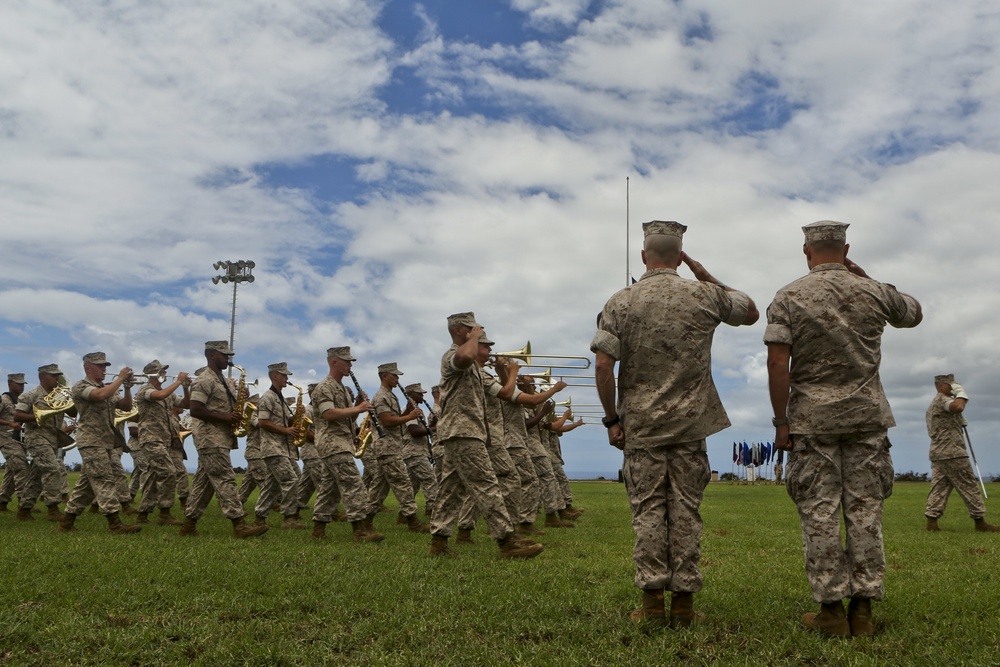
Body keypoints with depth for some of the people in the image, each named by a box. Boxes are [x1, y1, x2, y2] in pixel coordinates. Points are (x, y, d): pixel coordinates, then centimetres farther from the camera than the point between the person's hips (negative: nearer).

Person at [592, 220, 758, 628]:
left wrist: (612, 419, 0)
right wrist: (707, 277, 16)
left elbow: (603, 366, -9)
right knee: (686, 510, 6)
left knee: (648, 510, 5)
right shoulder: (705, 295, 0)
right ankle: (684, 601, 11)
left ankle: (652, 602, 6)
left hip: (641, 423, -1)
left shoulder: (621, 303, -3)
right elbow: (751, 312, 19)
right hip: (691, 423, 1)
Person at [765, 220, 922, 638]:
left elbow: (778, 364, -13)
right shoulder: (873, 292, 3)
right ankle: (863, 610, 10)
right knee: (865, 511, 6)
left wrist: (781, 422, -7)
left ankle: (832, 610, 6)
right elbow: (914, 314, 24)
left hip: (813, 418, -2)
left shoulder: (788, 298, -5)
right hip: (866, 415, 3)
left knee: (819, 514, 2)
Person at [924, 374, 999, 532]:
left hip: (937, 454, 10)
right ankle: (980, 522, 5)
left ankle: (931, 521, -5)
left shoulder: (933, 404, 24)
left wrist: (960, 423, 16)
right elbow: (958, 407, -31)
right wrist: (961, 393, -12)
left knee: (938, 487, 3)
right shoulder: (942, 399, -9)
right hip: (952, 453, -10)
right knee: (969, 487, -1)